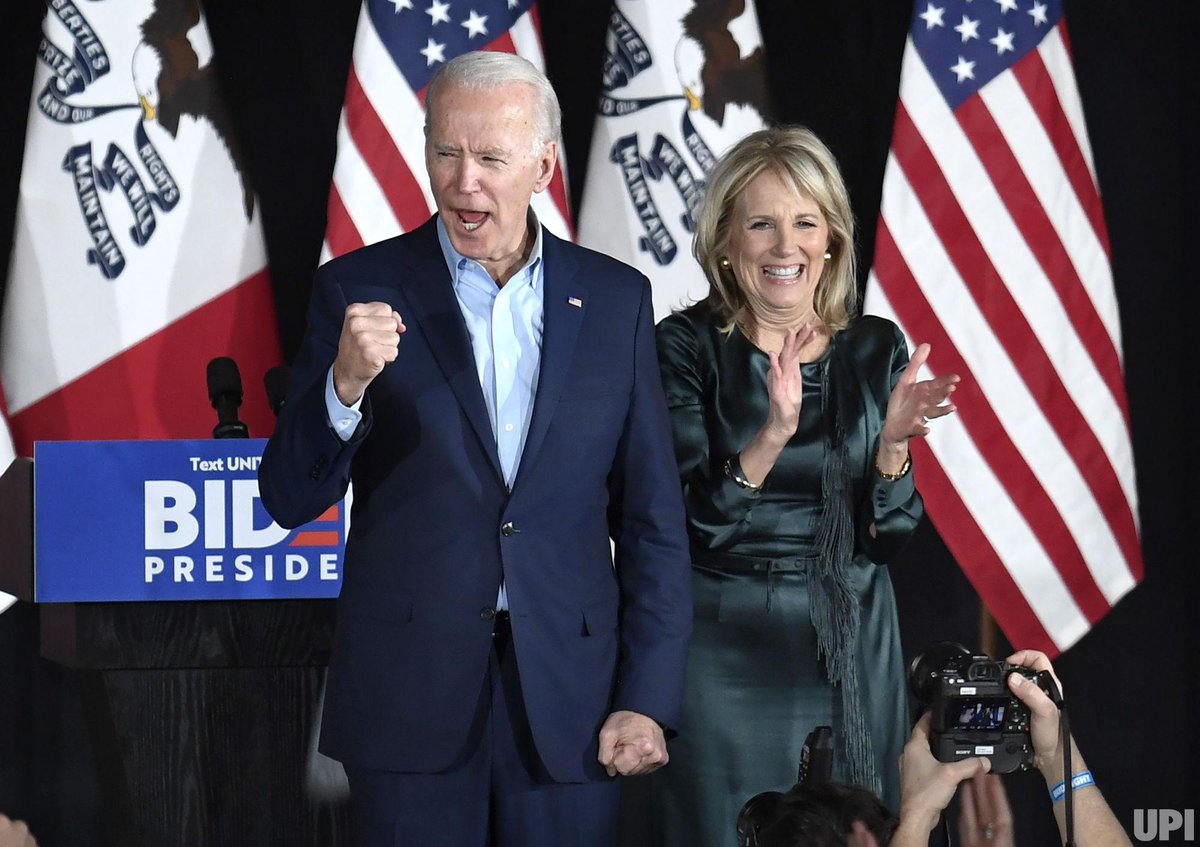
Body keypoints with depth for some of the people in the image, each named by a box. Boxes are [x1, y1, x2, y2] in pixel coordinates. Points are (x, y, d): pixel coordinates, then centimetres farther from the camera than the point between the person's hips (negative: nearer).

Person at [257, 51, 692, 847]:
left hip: (568, 698, 1)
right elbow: (290, 500, -2)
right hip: (411, 690, -1)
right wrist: (345, 385, -20)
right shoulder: (361, 289, 1)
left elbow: (652, 520, 7)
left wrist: (647, 699, 0)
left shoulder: (616, 298, 6)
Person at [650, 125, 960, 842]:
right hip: (726, 645, -3)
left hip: (854, 650, 3)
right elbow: (695, 524, -15)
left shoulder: (876, 350, 2)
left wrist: (893, 444, -18)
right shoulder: (688, 346, -7)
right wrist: (773, 432, -29)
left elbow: (888, 537, 0)